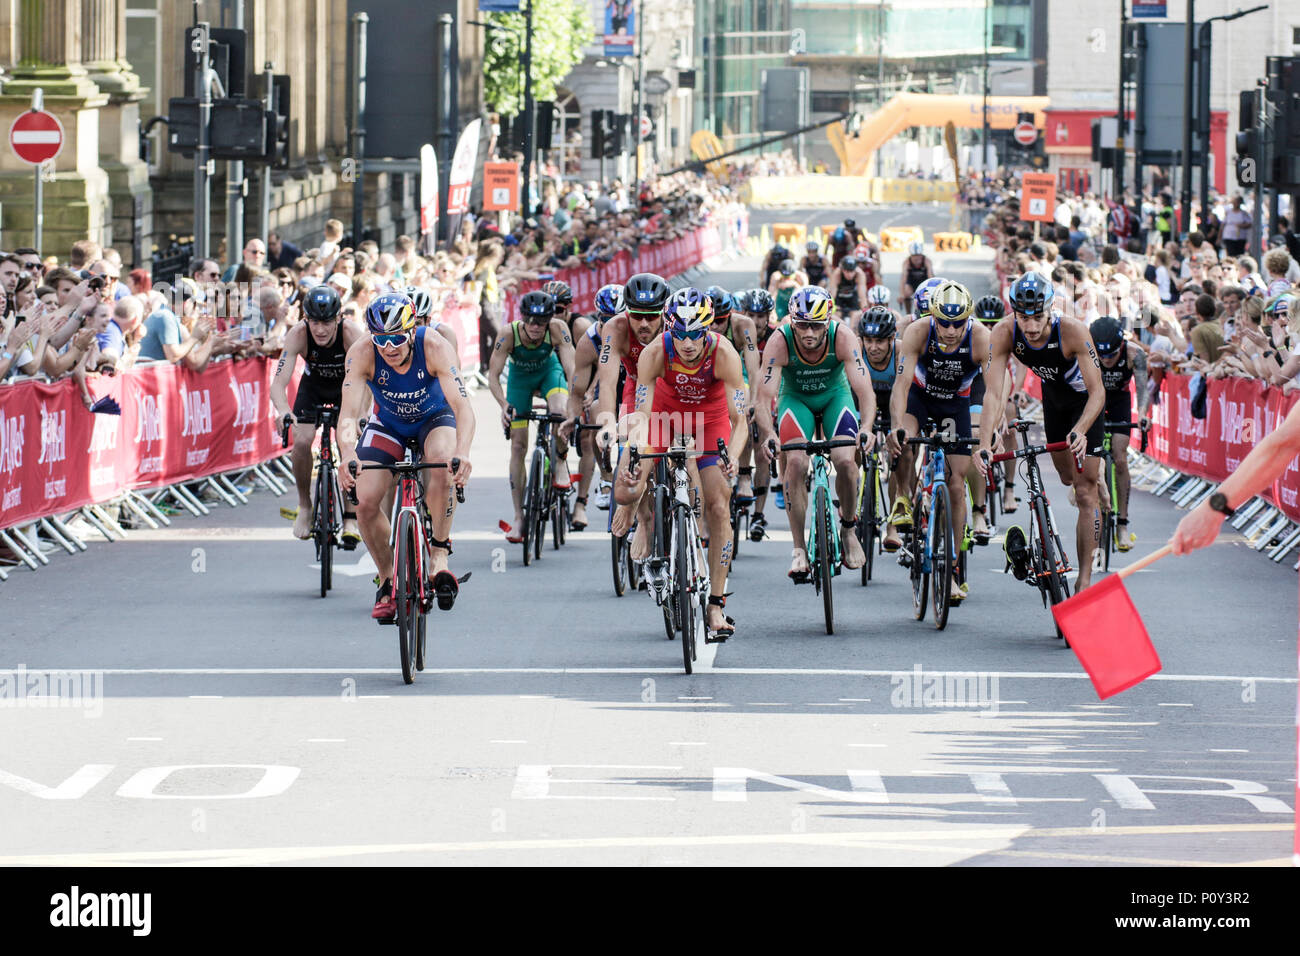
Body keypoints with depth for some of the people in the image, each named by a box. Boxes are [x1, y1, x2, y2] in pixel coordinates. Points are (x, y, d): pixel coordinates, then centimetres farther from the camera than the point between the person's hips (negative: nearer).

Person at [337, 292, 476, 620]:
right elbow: (349, 412, -35)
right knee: (365, 503, -14)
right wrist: (347, 454, -55)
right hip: (388, 424, 2)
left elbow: (462, 406, -40)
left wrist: (463, 452, -57)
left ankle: (439, 553, -19)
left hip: (433, 418, -2)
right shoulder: (362, 353, -29)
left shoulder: (434, 347, -33)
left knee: (443, 466, -35)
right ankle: (388, 580, 9)